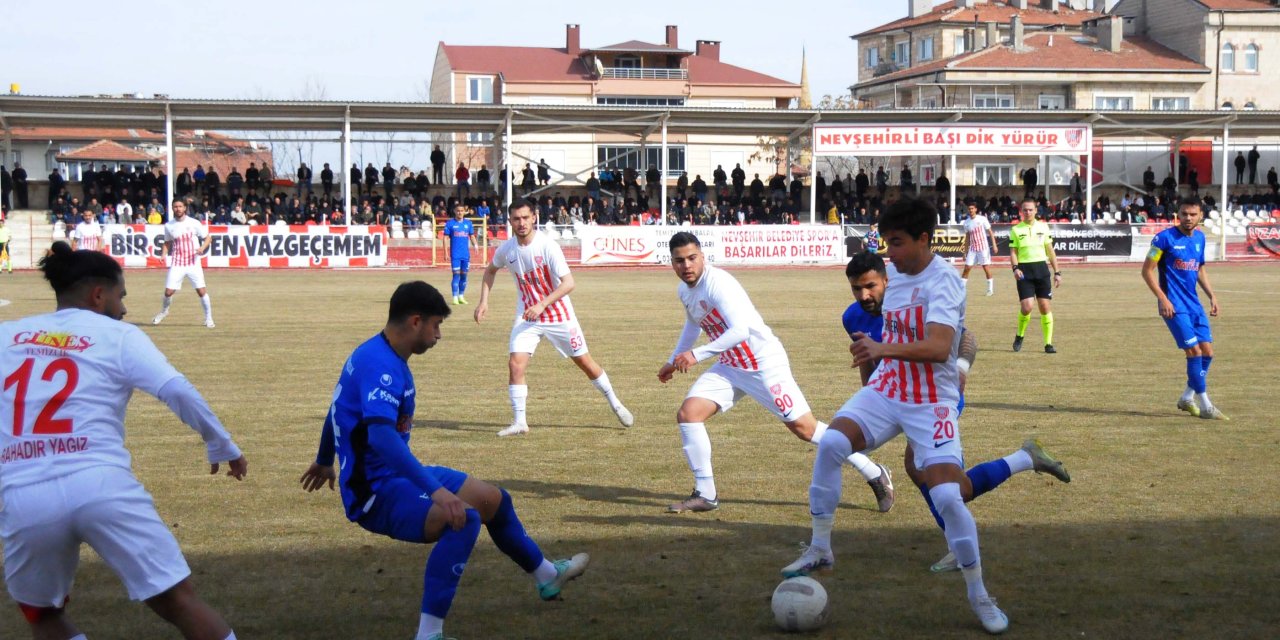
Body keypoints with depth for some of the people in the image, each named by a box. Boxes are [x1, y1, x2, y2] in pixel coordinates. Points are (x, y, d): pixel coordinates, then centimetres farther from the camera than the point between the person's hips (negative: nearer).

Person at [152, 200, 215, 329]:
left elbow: (208, 237, 3)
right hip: (177, 264, 2)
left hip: (193, 263, -2)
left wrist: (202, 248, -15)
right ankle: (164, 311, 29)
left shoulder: (193, 223, -3)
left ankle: (208, 318, 8)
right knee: (168, 292, -1)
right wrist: (163, 254, -1)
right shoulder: (168, 226, 4)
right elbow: (167, 243, 18)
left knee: (202, 291, -7)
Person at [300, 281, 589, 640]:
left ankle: (547, 576, 46)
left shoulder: (374, 355, 9)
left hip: (396, 476, 11)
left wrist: (325, 461, 42)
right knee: (463, 519, -34)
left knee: (493, 499, 21)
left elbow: (337, 408, 26)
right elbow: (381, 437, -39)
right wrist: (435, 490, -45)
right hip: (376, 492, -11)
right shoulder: (380, 366, -24)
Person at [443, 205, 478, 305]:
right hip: (455, 254, -3)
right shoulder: (450, 224, 0)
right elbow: (446, 238, 0)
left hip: (466, 254, 3)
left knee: (464, 275, 8)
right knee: (456, 274, -6)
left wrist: (475, 245, -8)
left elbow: (472, 236, 12)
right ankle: (455, 297, -2)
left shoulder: (468, 223, 9)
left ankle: (461, 296, 19)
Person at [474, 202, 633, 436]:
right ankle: (519, 422, -4)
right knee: (515, 363, -13)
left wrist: (542, 304, -32)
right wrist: (483, 301, 7)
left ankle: (616, 405, 26)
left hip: (559, 315, -3)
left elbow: (568, 283, -24)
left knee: (584, 362, 6)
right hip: (527, 315, 3)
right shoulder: (506, 249, -6)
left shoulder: (547, 246, -21)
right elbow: (490, 270, 16)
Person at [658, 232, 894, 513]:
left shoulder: (718, 283, -23)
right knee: (688, 413, -6)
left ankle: (875, 475, 8)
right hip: (729, 366, 8)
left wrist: (696, 355, -34)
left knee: (804, 427, -5)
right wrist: (673, 362, 34)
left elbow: (740, 330, -33)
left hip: (765, 363, -8)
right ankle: (705, 495, 3)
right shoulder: (685, 291, 6)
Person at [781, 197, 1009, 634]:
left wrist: (883, 349, -45)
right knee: (830, 443, -20)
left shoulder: (943, 281, -18)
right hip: (886, 391, 6)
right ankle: (819, 550, -6)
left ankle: (979, 596, 5)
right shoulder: (896, 274, 6)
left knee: (947, 498, -14)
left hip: (931, 403, -6)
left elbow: (938, 348, -33)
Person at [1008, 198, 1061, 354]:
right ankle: (1019, 336, 13)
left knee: (1045, 306, -2)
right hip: (1024, 271, -2)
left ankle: (1048, 343, 6)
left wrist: (1057, 272, 8)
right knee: (1026, 307, -13)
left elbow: (1050, 251, 12)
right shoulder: (1016, 230, 4)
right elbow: (1013, 252, 2)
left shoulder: (1043, 227, 8)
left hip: (1041, 269, 2)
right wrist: (1015, 268, -17)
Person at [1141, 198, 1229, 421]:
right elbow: (1147, 270, -9)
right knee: (1194, 350, -11)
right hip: (1174, 306, -7)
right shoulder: (1165, 238, -10)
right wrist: (1162, 298, -16)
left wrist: (1212, 295, 13)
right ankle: (1205, 406, -3)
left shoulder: (1199, 238, 10)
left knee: (1207, 351, 5)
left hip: (1194, 304, 7)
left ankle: (1187, 398, 21)